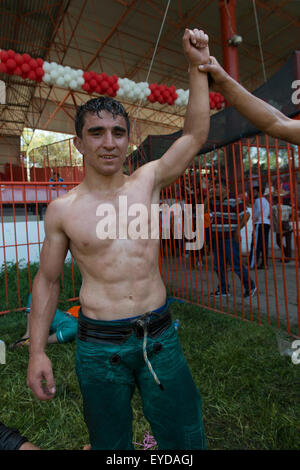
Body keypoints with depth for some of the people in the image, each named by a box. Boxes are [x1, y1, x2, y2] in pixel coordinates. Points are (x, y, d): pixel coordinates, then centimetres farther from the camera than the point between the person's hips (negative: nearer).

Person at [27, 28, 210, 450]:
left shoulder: (148, 181, 0)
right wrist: (37, 351, 1)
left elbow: (194, 136, 1)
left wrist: (197, 67, 0)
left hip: (160, 336, 2)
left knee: (187, 439, 18)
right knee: (111, 444, 21)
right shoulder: (62, 209, -5)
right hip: (99, 346, -1)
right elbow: (47, 280, 2)